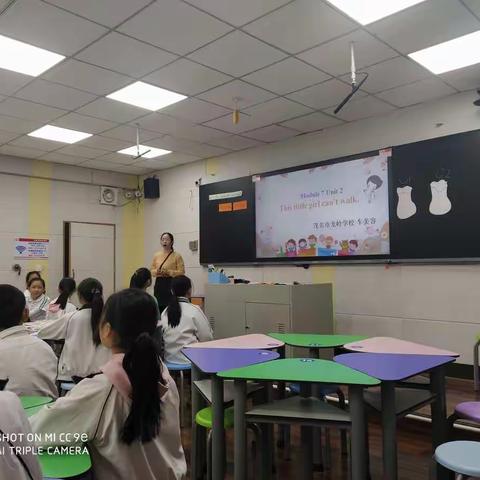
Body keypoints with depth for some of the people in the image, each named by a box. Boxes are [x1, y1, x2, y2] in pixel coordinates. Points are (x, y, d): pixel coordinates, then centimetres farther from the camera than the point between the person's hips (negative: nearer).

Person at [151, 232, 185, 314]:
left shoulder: (177, 256, -1)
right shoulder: (156, 255, 11)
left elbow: (181, 272, -5)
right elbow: (151, 271, 15)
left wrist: (168, 272, -16)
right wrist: (157, 271, -7)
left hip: (171, 284, -3)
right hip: (159, 284, 4)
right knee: (159, 307, -1)